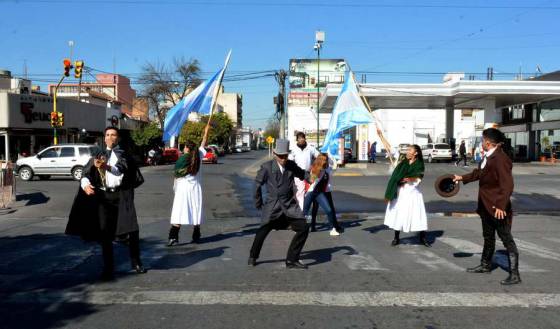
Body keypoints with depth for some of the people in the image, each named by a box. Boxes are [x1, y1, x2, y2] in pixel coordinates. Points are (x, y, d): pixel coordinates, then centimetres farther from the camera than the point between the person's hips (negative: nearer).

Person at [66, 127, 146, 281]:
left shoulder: (123, 155, 8)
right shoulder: (98, 156, 16)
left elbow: (122, 168, -14)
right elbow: (86, 174, 5)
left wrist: (106, 166, -33)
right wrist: (85, 184, -17)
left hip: (121, 196, -2)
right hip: (103, 196, 2)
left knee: (132, 230, -7)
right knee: (105, 233, 3)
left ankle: (136, 263, 11)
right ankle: (108, 268, 12)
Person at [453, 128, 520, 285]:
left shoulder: (500, 159, -24)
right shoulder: (487, 157, 6)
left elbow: (507, 185, -27)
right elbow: (479, 172, 24)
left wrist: (501, 206, -29)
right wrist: (463, 178, 30)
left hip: (498, 208, -10)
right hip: (486, 205, 10)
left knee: (507, 239, -1)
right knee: (488, 237, 23)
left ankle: (514, 274, 6)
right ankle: (485, 265, 39)